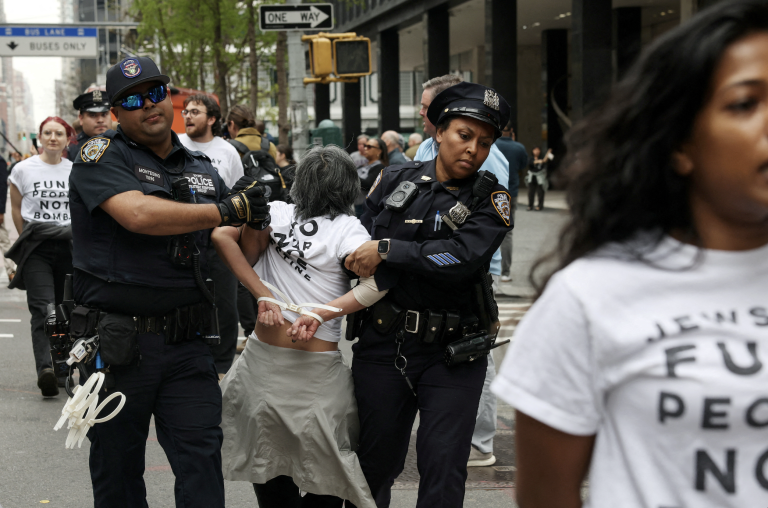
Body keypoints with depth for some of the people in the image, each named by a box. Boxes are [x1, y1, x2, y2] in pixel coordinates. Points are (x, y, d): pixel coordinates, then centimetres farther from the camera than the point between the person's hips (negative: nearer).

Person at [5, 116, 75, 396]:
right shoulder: (23, 169, 3)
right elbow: (16, 209, 12)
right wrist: (30, 240, 10)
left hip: (70, 247, 2)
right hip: (36, 250, -2)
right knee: (43, 310, -16)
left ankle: (61, 370, 16)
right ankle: (45, 368, -27)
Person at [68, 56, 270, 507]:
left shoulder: (201, 169, 15)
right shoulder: (101, 156, -2)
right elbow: (137, 214, -22)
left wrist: (257, 218, -1)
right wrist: (227, 210, -15)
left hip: (187, 345, 3)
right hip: (117, 345, -3)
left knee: (202, 460, -5)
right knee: (117, 471, 8)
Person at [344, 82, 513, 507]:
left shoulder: (489, 199, -1)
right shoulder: (394, 181, 7)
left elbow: (463, 257, -17)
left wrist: (387, 251, -15)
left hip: (451, 351, -2)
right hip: (382, 345, 2)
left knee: (443, 472, -3)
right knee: (374, 464, 12)